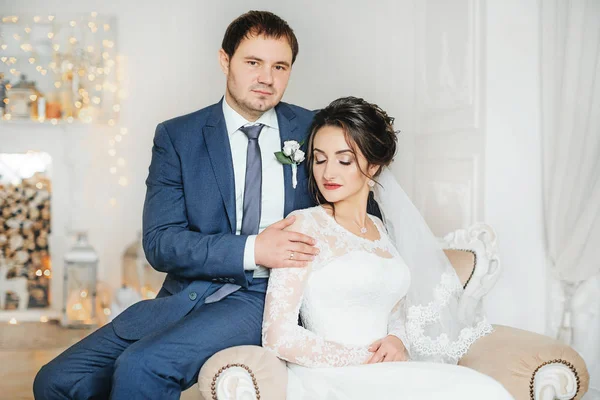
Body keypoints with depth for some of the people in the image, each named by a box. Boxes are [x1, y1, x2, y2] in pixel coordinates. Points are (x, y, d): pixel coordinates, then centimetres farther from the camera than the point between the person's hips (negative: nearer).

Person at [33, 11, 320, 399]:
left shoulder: (312, 130, 5)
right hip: (188, 294, 3)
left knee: (140, 366, -27)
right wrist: (251, 250, -17)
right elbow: (160, 243, -3)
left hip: (266, 296, -2)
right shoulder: (177, 137, 5)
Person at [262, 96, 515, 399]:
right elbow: (277, 336, -10)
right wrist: (366, 358, -12)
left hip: (382, 374, 6)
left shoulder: (380, 230, 16)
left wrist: (396, 341, -1)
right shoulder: (304, 225, -4)